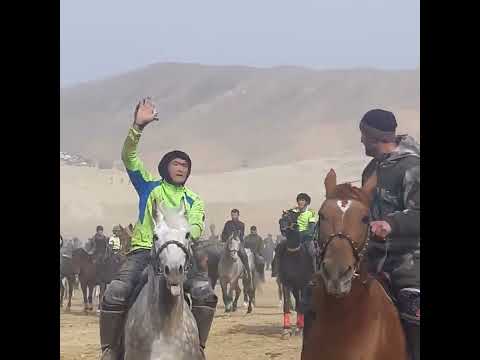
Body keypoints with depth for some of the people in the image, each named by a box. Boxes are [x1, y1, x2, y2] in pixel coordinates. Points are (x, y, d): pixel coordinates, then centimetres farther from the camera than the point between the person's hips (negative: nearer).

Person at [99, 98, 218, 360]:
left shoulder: (193, 201, 18)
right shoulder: (150, 187, 14)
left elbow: (196, 226, 0)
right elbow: (128, 156, 1)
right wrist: (138, 126, -13)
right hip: (144, 250, -2)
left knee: (206, 294, -20)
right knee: (115, 293, -26)